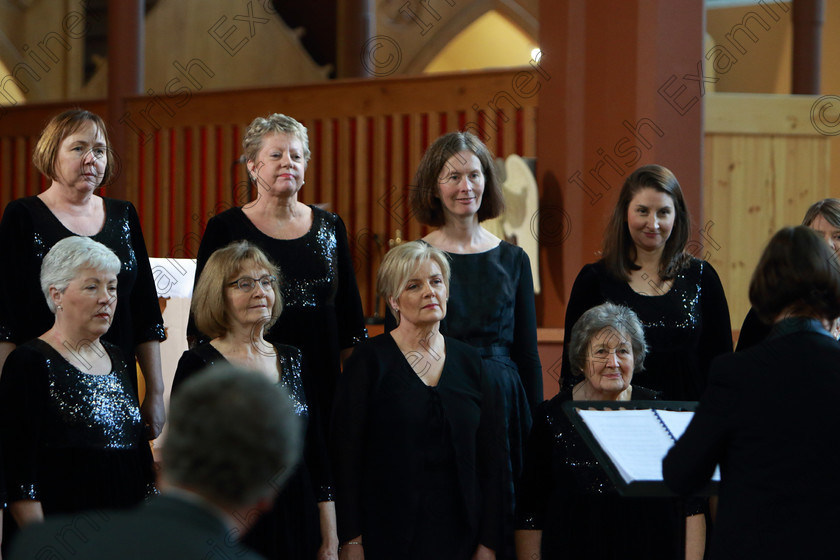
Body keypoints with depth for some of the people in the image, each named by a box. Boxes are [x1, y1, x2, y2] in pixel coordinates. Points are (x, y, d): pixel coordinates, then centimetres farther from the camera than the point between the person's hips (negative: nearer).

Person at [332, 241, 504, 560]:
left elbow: (491, 456, 8)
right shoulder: (369, 361, -3)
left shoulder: (469, 363, 8)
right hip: (387, 531, -3)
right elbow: (345, 453, -6)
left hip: (458, 530, 3)